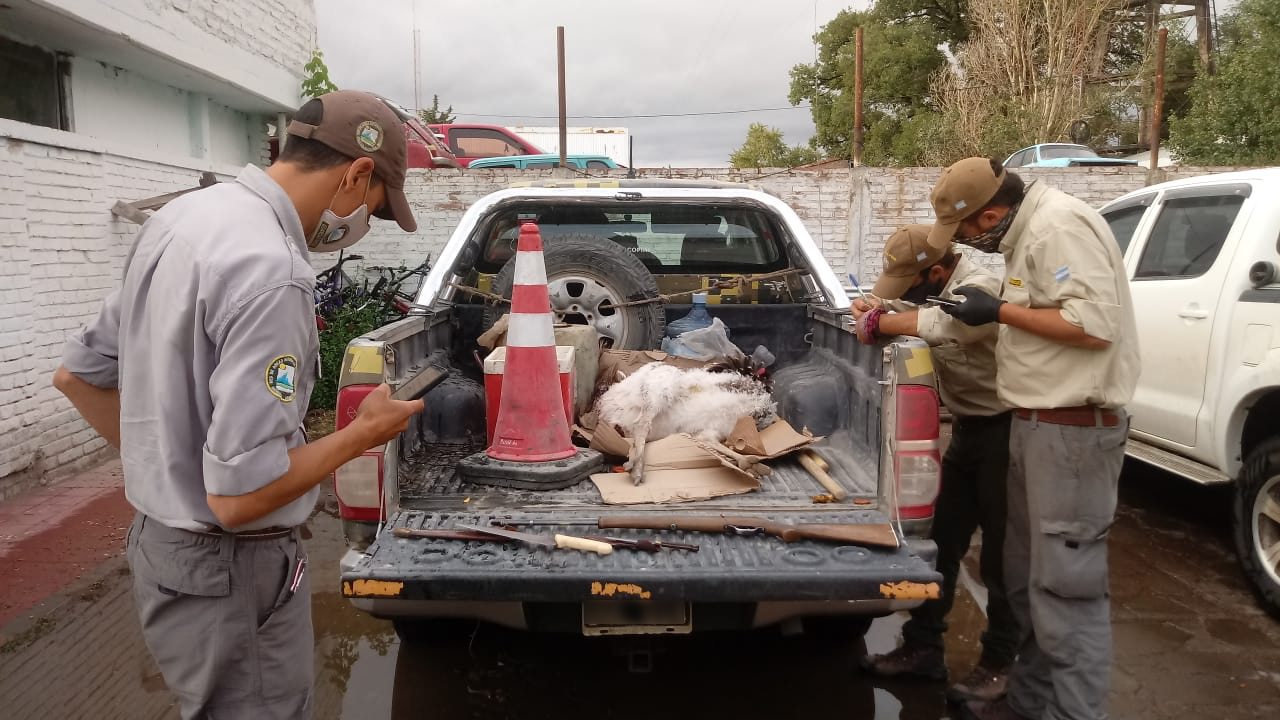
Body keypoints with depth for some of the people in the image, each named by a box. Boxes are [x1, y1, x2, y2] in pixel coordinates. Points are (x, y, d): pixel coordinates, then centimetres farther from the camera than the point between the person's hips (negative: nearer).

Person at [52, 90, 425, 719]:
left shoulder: (182, 215, 2)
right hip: (229, 574, -9)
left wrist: (164, 461, 15)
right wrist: (361, 435, -15)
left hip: (160, 544, 9)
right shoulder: (270, 271, -28)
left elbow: (77, 373, 12)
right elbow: (240, 493, -28)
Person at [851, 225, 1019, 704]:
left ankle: (999, 664, 16)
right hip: (968, 428, 9)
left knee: (1001, 552, 2)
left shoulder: (981, 287, -22)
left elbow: (943, 325, -42)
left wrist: (876, 322, -28)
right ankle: (923, 649, 21)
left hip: (1003, 430, -9)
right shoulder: (937, 289, 5)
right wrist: (877, 310, -6)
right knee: (943, 542, 11)